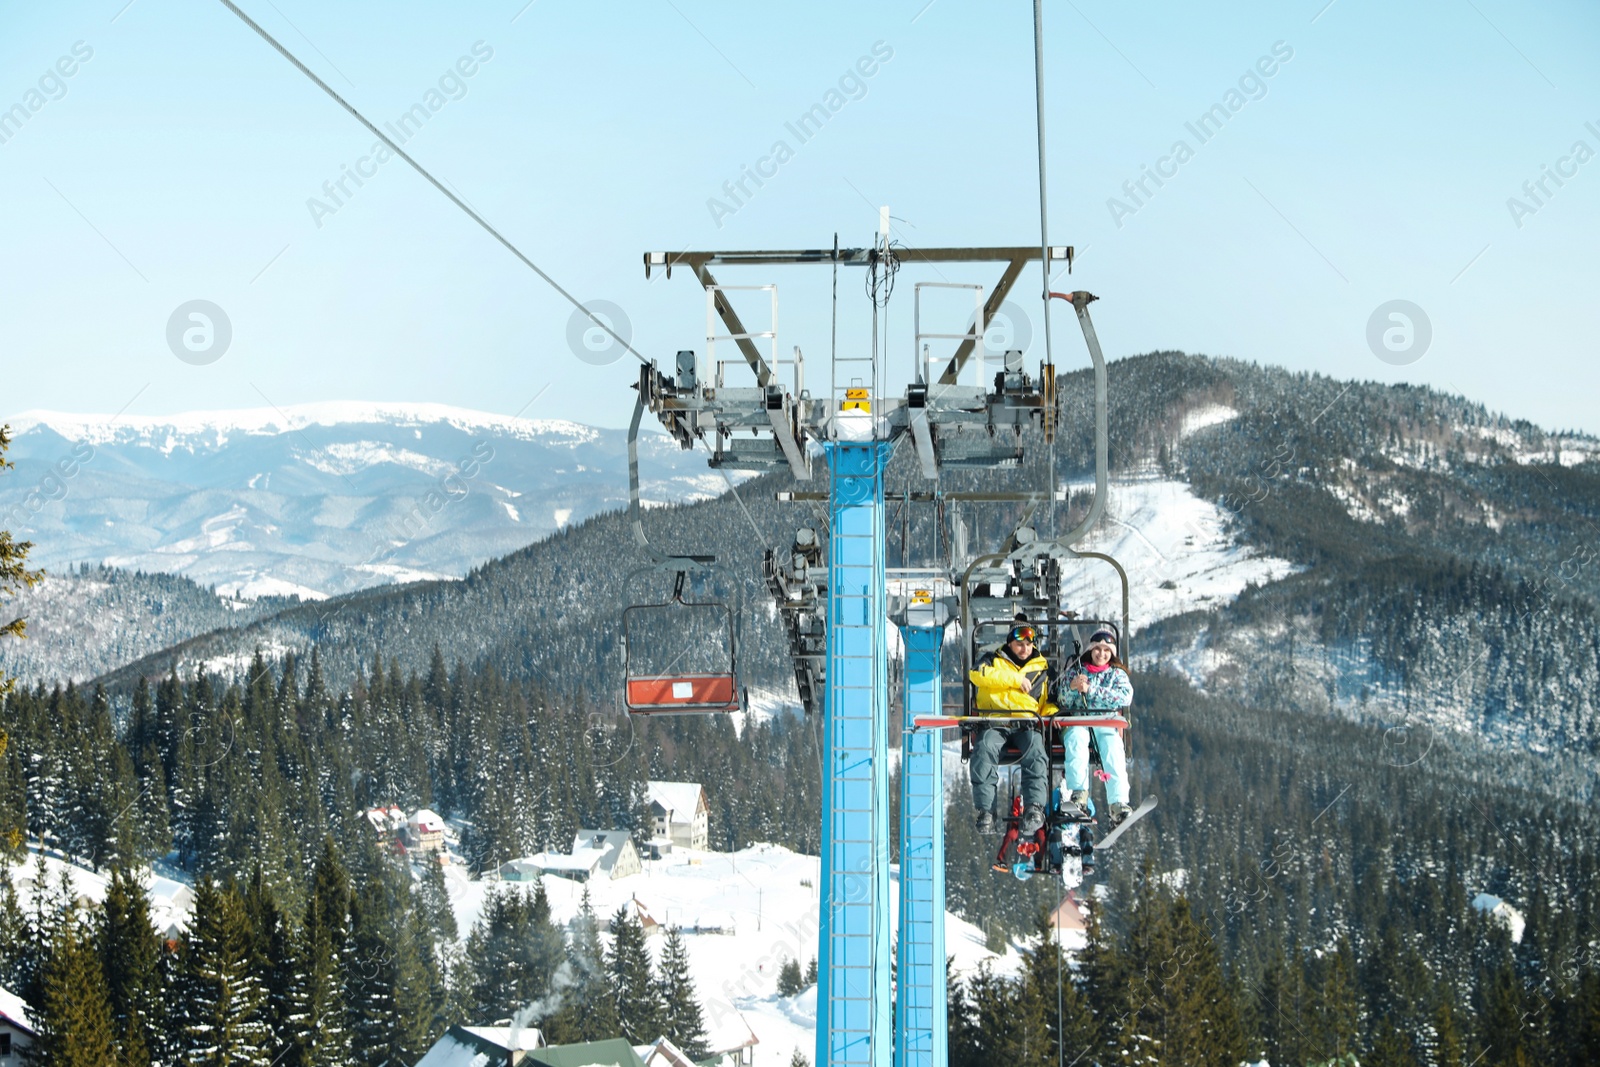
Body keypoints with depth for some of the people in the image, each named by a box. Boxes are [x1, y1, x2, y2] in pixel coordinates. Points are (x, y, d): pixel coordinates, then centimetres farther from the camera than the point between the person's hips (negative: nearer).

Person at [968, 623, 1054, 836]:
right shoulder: (994, 660, 19)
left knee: (1036, 753, -32)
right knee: (984, 750, -33)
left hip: (1027, 724, 1)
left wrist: (1051, 713, 2)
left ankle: (1034, 808, -41)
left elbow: (1051, 700, 27)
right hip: (995, 723, -1)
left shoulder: (1042, 667, 25)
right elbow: (978, 674, -3)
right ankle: (985, 810, -34)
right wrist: (1015, 679, -4)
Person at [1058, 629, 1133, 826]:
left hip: (1107, 725, 0)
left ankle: (1119, 804, -46)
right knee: (1077, 739, -37)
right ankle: (1078, 793, -49)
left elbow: (1125, 697, -4)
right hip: (1078, 723, 0)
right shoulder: (1075, 671, 19)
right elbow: (1065, 702, 9)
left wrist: (1091, 690, -10)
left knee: (1113, 750, -33)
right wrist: (1072, 687, -13)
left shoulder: (1117, 674, 17)